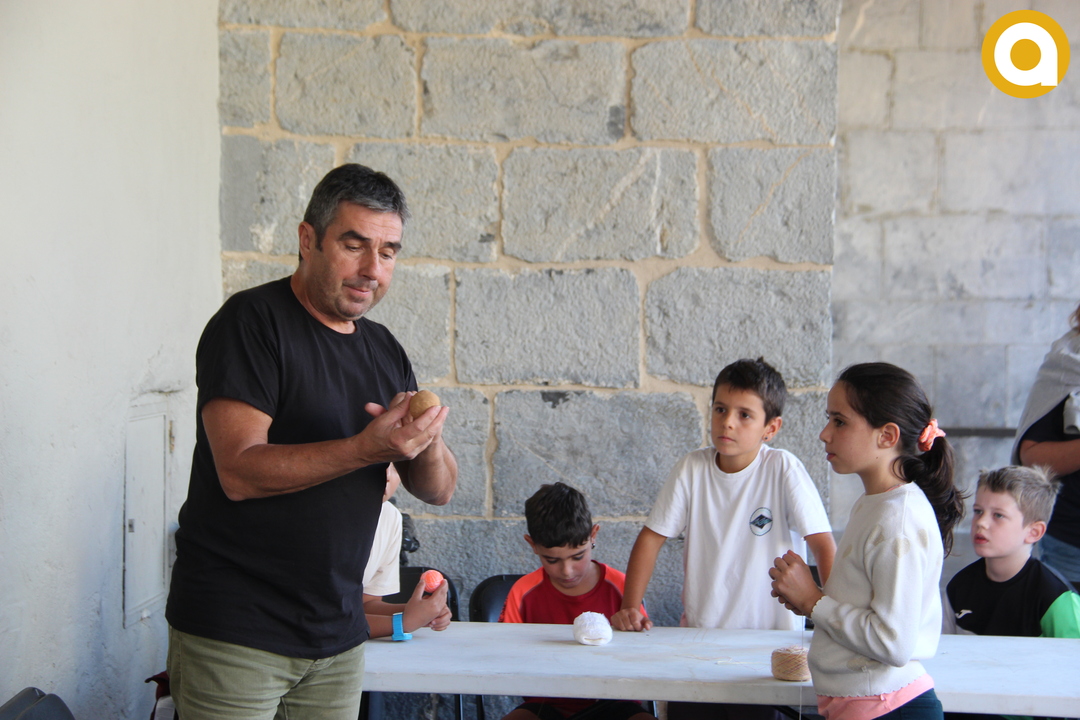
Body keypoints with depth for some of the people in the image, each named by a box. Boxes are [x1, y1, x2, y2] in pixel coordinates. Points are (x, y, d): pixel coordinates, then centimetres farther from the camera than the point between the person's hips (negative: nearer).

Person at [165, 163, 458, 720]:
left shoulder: (385, 352, 12)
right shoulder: (253, 322, -9)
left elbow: (438, 490, 8)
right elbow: (240, 472, -19)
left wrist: (427, 444, -15)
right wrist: (367, 449, -29)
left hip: (338, 636, 6)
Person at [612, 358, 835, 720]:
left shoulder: (783, 470, -10)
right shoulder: (692, 469, -2)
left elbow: (823, 543, -12)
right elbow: (651, 538, 1)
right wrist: (630, 609, -8)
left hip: (768, 638, -3)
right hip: (698, 633, 3)